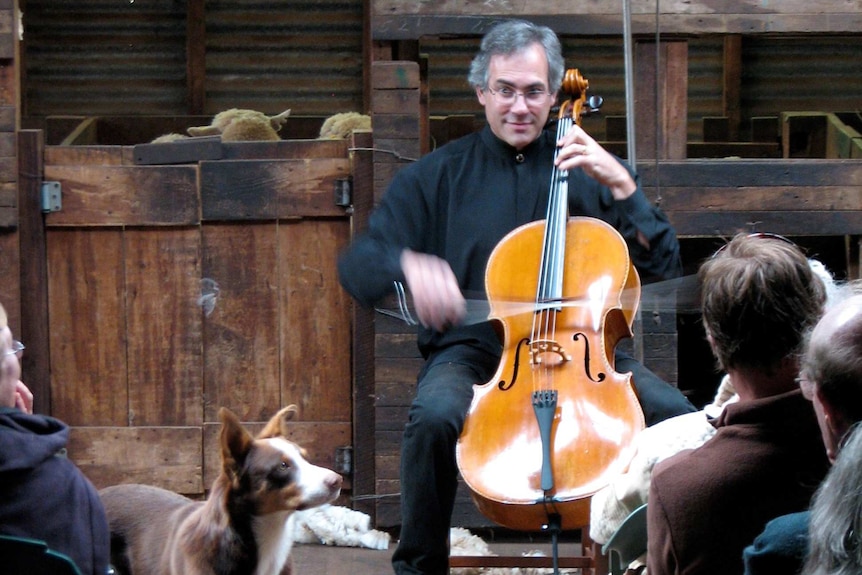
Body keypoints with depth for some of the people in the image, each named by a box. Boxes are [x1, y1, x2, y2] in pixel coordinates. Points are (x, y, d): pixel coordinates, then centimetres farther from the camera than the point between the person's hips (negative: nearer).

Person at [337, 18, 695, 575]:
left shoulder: (587, 168, 13)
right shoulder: (436, 176, 11)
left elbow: (665, 267, 6)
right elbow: (358, 267, 0)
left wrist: (622, 188, -8)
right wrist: (408, 266, -23)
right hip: (472, 347, -1)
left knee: (678, 416, -26)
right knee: (435, 416, -35)